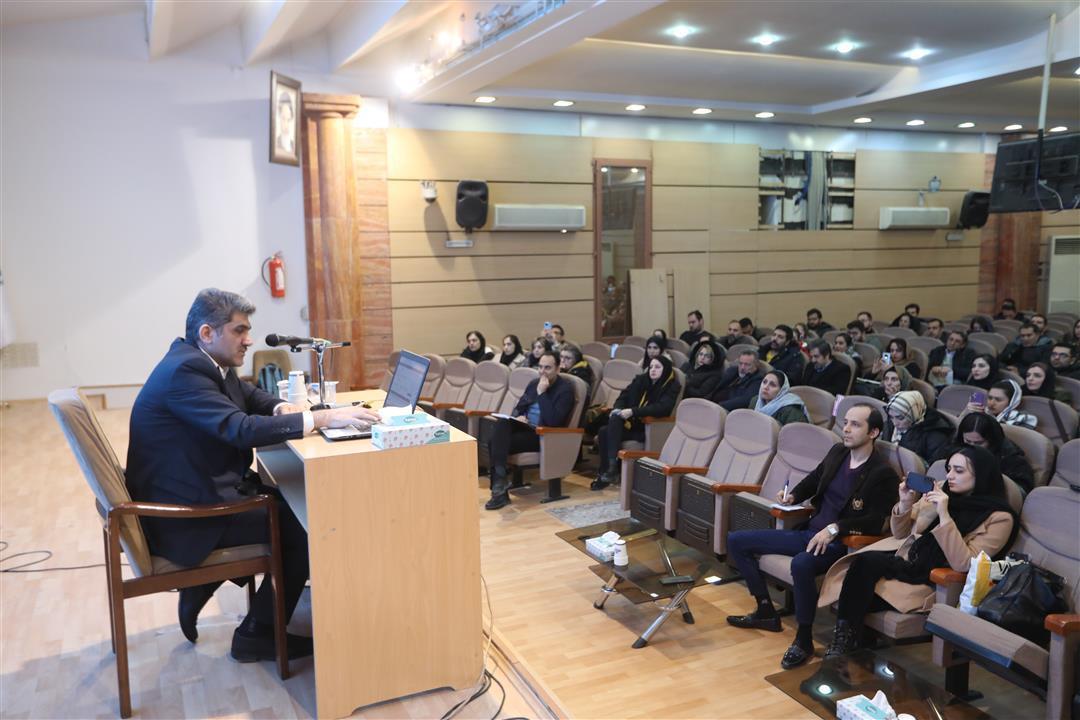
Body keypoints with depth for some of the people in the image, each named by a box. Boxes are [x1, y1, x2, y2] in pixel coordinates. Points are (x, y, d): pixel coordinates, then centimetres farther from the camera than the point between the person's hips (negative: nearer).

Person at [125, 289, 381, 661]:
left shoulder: (202, 359, 5)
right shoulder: (185, 370, -24)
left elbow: (248, 395, 17)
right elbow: (240, 429, -34)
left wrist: (281, 407, -6)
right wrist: (322, 418, -34)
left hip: (205, 488, 10)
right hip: (182, 517, -10)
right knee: (302, 525, -9)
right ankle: (258, 634, 8)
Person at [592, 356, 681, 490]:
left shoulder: (672, 386, -5)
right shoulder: (641, 380, 11)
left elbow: (662, 408, -21)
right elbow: (624, 396, 11)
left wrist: (633, 411, -26)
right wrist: (618, 409, -13)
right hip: (631, 423, 6)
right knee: (603, 432, -21)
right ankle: (608, 470, -20)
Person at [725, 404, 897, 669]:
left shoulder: (882, 474, -11)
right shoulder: (837, 452, 8)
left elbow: (874, 522, -18)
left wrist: (834, 529, -29)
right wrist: (793, 495, 9)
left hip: (839, 543, -8)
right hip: (807, 532, 8)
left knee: (801, 564, -41)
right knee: (736, 541, 3)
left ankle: (804, 640, -19)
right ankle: (766, 612, 12)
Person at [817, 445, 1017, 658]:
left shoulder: (999, 518, -7)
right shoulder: (940, 491, 7)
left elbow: (963, 564, -18)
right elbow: (900, 533, 14)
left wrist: (944, 515, -23)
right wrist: (905, 504, -6)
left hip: (933, 580, -5)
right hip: (903, 558, 5)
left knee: (866, 563, -27)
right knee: (863, 561, -29)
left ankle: (846, 640, -13)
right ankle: (844, 638, -23)